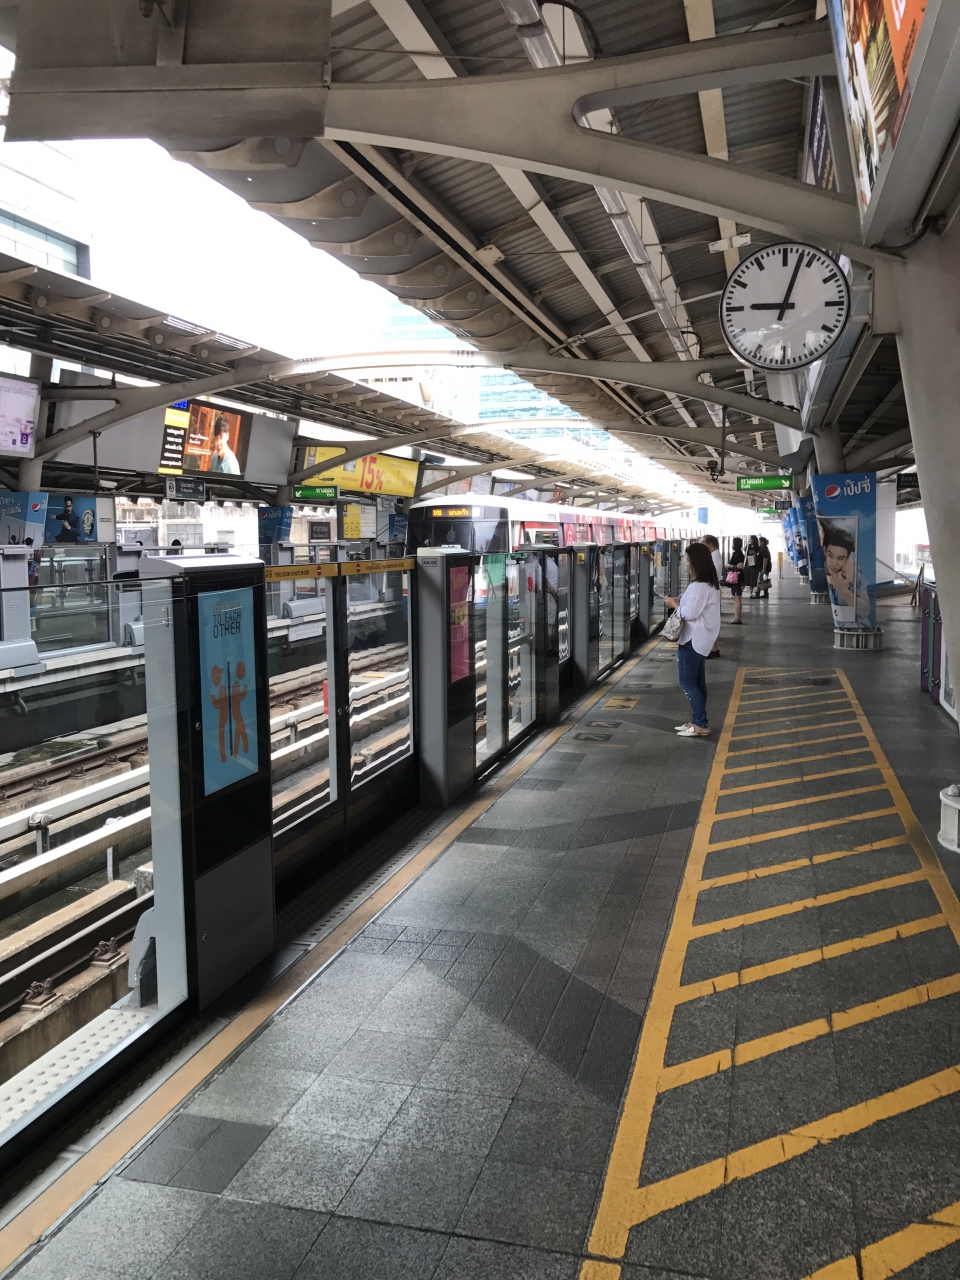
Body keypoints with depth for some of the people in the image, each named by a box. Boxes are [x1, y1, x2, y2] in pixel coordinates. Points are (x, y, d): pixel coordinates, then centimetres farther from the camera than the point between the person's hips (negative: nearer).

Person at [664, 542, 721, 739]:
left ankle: (701, 725, -4)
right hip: (700, 638, 11)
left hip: (693, 639, -11)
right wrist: (681, 601, 6)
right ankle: (697, 721, 20)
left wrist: (674, 604, -8)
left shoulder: (699, 586, -21)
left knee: (687, 682, -5)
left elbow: (689, 613, -23)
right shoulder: (709, 583, 12)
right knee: (697, 682, 14)